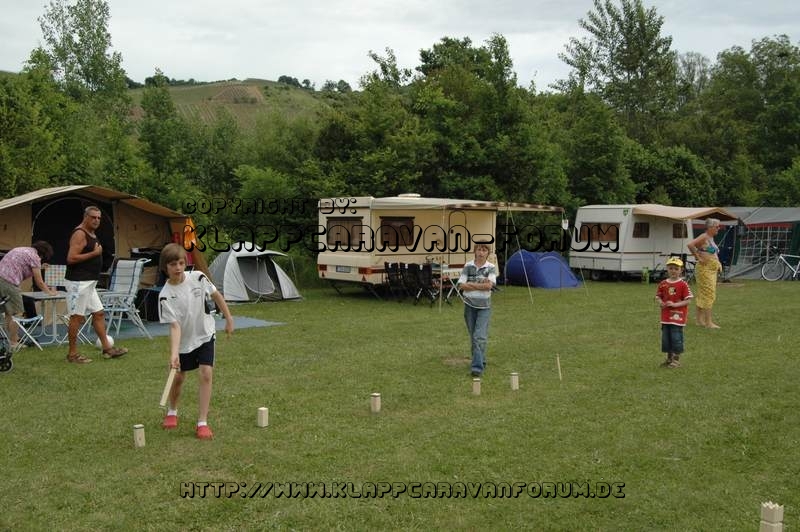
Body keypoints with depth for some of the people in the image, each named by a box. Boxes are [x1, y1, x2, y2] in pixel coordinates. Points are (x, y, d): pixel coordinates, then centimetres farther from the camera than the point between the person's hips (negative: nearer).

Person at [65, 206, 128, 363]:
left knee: (99, 314, 11)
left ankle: (107, 348, 17)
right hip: (78, 282, -10)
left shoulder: (92, 234, 16)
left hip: (89, 282, 10)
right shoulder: (79, 233, -14)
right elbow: (71, 258, -22)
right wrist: (94, 253, -18)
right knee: (77, 317, -4)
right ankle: (72, 354, 4)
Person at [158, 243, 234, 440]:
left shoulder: (198, 277, -16)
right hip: (184, 340, 0)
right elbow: (175, 326, -24)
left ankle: (202, 423, -4)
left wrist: (229, 319, 4)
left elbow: (216, 296, 0)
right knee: (178, 377, 12)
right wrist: (174, 353, -35)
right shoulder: (166, 296, -21)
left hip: (205, 335, 0)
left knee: (206, 374, -11)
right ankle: (172, 412, 41)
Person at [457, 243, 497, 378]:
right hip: (470, 305, 2)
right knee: (473, 337, 10)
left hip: (484, 306, -2)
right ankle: (481, 361, 26)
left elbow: (489, 285, -18)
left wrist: (471, 284, -13)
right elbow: (461, 286, -9)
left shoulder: (491, 268, -3)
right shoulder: (468, 266, 1)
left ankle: (478, 366, -12)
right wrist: (481, 285, -13)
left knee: (480, 337, -12)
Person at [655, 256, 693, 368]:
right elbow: (658, 296, 14)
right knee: (665, 337, 11)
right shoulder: (663, 284, 4)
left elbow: (687, 300, -10)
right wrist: (661, 303, -8)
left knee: (676, 337, -3)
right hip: (666, 316, 5)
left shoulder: (683, 284, -9)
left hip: (678, 315, -5)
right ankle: (669, 358, 25)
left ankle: (677, 360, 10)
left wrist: (674, 304, -20)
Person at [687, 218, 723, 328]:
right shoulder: (704, 237, -14)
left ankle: (700, 320, 17)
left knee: (703, 295, 12)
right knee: (708, 294, -10)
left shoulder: (711, 238, 15)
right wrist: (698, 258, -21)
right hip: (704, 269, -10)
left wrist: (718, 263, 21)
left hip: (712, 270, 10)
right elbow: (690, 245, -28)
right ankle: (708, 322, -8)